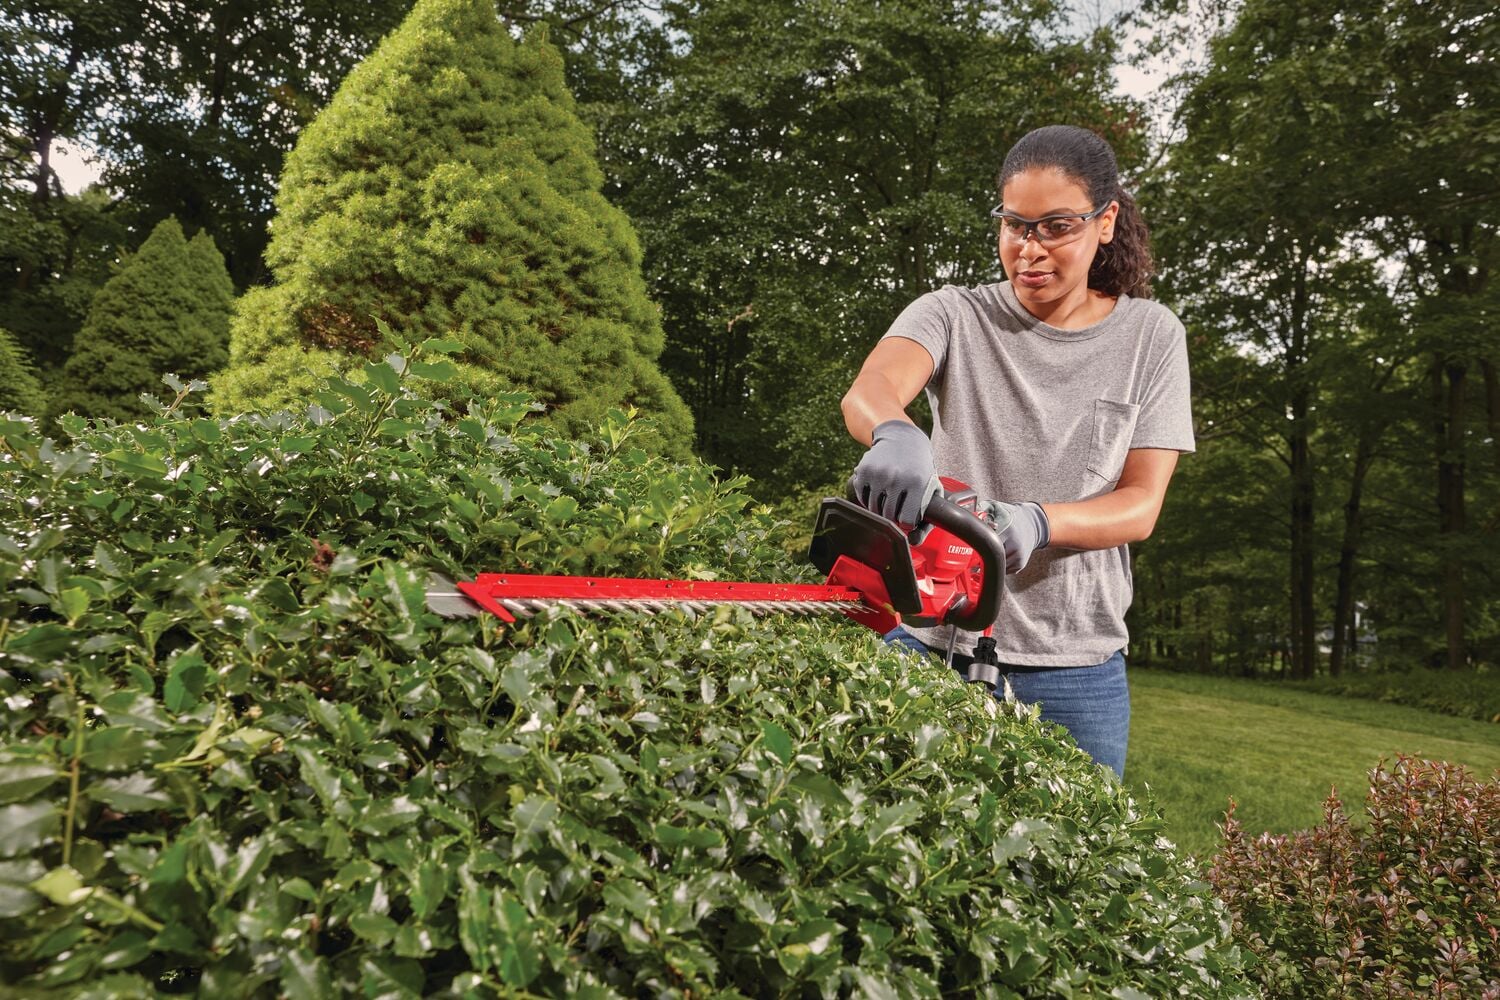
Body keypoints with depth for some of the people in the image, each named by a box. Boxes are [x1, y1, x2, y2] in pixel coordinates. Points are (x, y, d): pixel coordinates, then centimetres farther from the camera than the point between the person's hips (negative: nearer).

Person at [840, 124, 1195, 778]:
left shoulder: (1149, 335, 4)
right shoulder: (953, 316, 0)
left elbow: (1141, 504, -1)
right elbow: (867, 391, -22)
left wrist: (1038, 522, -21)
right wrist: (897, 434, -45)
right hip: (933, 644, -1)